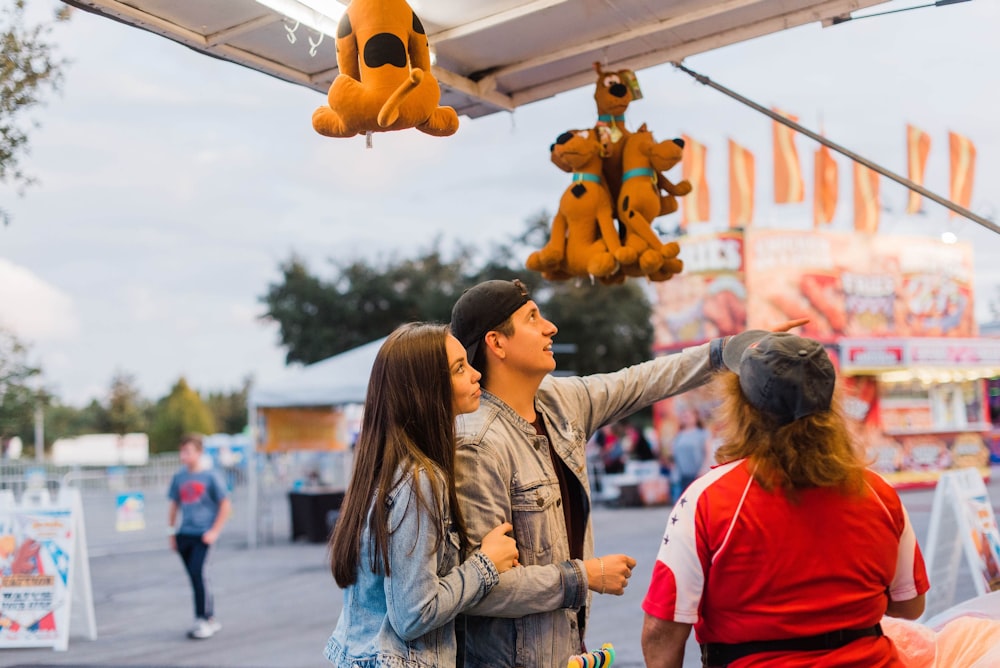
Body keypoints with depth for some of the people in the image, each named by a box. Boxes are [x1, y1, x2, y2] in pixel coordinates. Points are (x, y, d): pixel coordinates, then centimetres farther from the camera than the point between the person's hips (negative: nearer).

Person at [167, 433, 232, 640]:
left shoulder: (211, 476, -5)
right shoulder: (179, 477, 8)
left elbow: (226, 506, -3)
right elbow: (173, 505, 18)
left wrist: (214, 532, -8)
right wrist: (172, 532, 12)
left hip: (203, 535, -5)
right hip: (184, 535, 5)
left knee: (197, 573, -16)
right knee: (195, 577, 7)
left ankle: (203, 620, -7)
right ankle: (211, 619, 18)